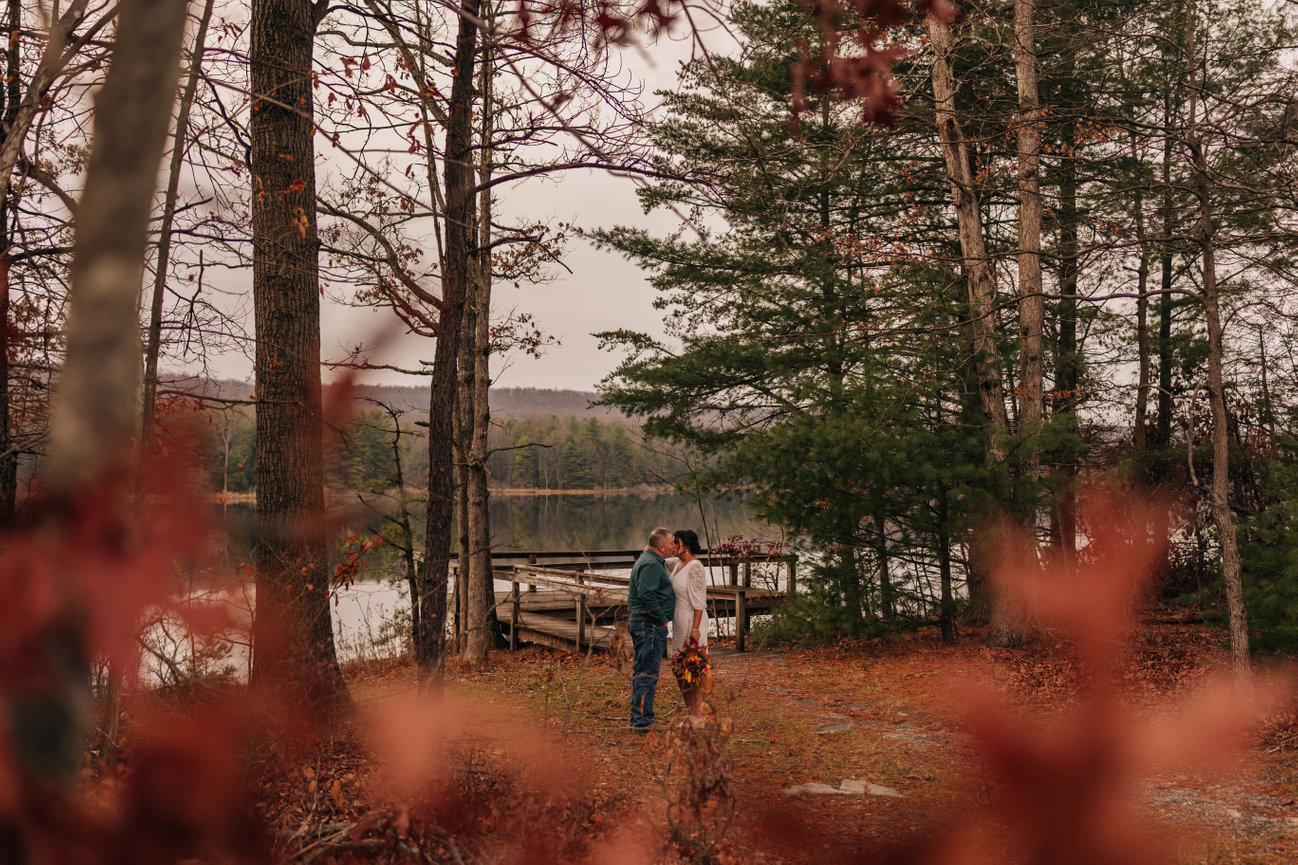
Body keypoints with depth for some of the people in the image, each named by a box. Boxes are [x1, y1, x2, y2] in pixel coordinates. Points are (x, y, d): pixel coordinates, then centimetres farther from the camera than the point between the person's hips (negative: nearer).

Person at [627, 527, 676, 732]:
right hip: (649, 623, -11)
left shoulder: (652, 561, 17)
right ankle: (642, 721, -6)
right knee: (647, 672, -8)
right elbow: (646, 594, -27)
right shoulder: (651, 564, -17)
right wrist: (661, 619, -18)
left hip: (640, 621, 11)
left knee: (643, 671, 14)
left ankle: (640, 719, 21)